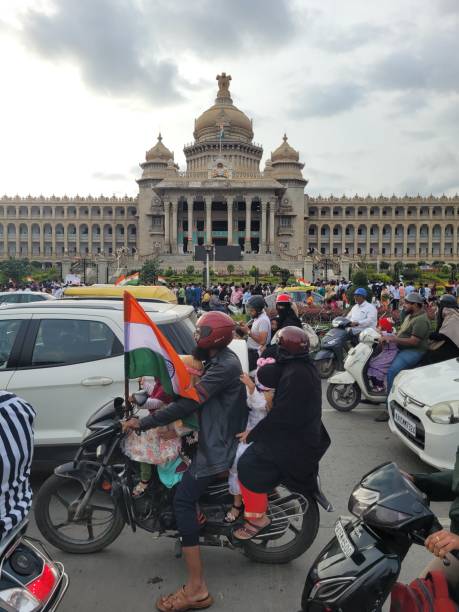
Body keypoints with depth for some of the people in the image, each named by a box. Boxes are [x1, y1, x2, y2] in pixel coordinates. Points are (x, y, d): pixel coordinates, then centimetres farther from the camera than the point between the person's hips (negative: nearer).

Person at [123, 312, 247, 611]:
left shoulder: (225, 365, -24)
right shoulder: (222, 360, 10)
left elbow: (188, 403, -28)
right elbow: (195, 394, 19)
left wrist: (143, 423, -24)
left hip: (217, 446, -11)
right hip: (217, 438, 11)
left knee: (183, 500, -17)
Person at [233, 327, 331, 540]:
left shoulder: (295, 375, -26)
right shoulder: (303, 367, 5)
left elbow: (281, 416, -24)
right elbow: (264, 376, 2)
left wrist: (253, 434, -16)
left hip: (294, 441, -10)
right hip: (302, 433, 10)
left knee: (249, 467, -9)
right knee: (254, 455, 24)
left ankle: (258, 517, 5)